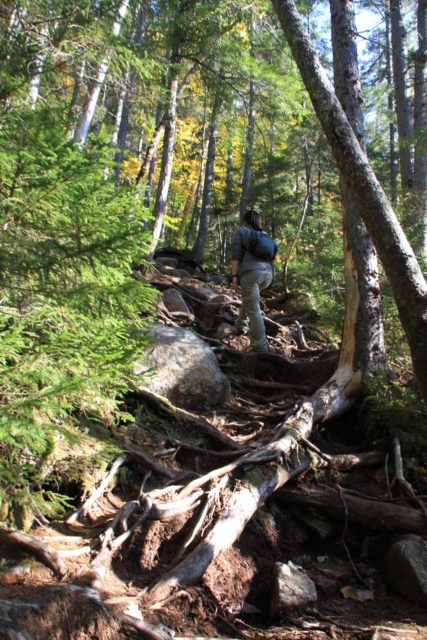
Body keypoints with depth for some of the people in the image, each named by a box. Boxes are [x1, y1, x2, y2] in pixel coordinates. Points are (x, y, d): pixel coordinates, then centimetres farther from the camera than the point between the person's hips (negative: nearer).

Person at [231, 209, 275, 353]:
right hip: (267, 274, 6)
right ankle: (240, 324, 40)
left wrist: (234, 275, -6)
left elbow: (236, 254, -3)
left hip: (250, 273, -6)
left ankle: (260, 346, -15)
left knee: (254, 309, -8)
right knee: (250, 296, 33)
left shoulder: (240, 231, 7)